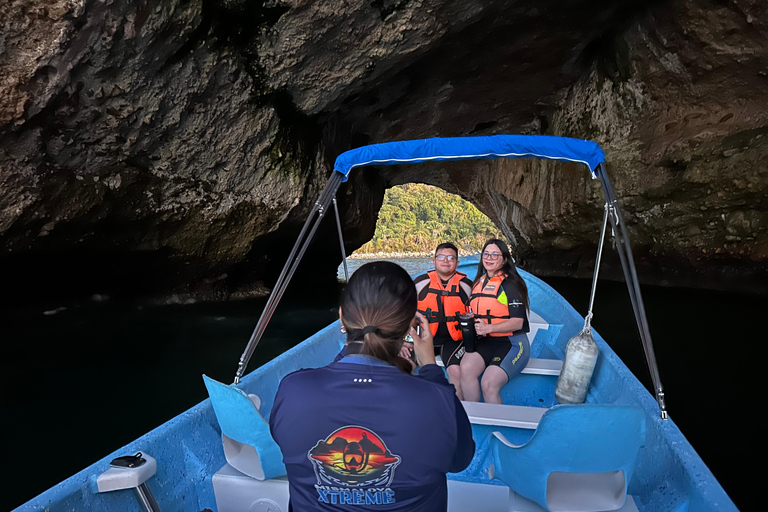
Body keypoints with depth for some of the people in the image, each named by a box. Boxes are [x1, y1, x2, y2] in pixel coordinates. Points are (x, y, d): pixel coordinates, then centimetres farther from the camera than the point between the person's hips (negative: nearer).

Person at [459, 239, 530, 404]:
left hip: (511, 343, -5)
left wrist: (489, 328, -23)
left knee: (489, 384, -25)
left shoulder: (511, 284, -6)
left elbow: (518, 322, -12)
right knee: (466, 369, -23)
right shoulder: (479, 282, 15)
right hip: (484, 341, 5)